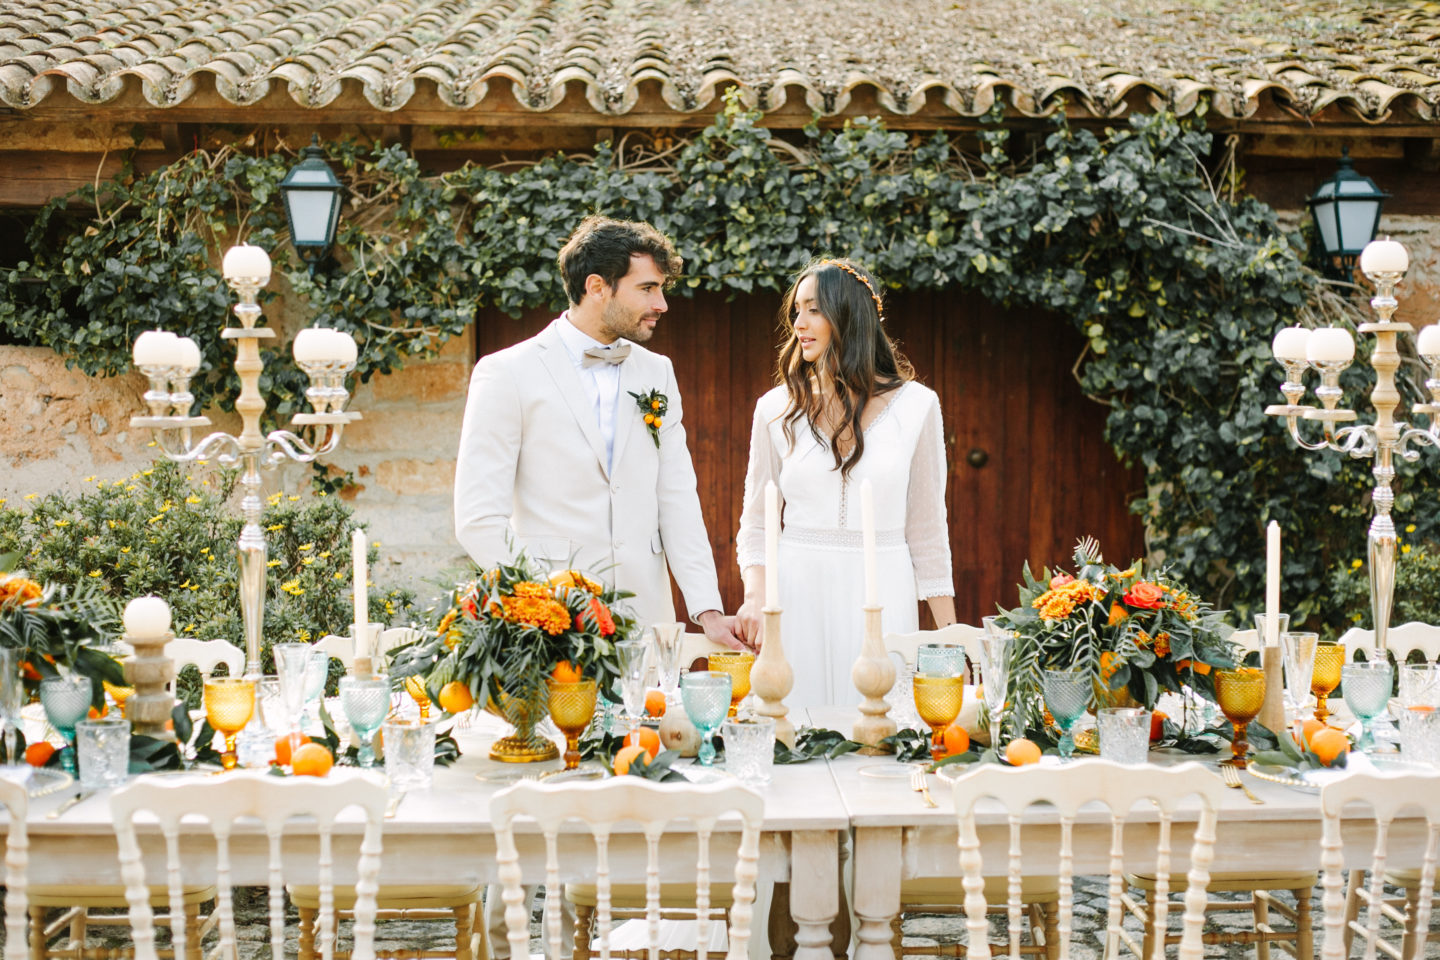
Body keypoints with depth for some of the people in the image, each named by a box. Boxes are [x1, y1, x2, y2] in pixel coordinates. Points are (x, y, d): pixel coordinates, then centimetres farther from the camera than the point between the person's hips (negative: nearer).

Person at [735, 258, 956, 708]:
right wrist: (755, 594, -11)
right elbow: (756, 522, 7)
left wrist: (949, 634, 4)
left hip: (881, 600, 0)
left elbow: (927, 524, 6)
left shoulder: (915, 405, 2)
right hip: (797, 596, 1)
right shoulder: (777, 409, 4)